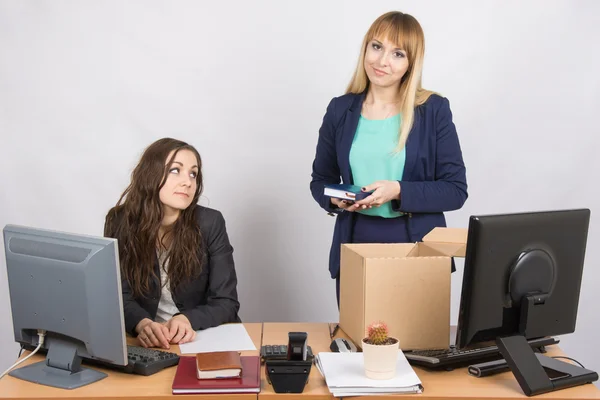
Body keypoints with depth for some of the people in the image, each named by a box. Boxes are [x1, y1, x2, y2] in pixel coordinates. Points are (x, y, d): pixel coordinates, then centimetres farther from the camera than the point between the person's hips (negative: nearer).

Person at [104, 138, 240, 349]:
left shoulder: (210, 222, -6)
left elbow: (226, 301, -7)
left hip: (203, 337, -1)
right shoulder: (121, 222, -4)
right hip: (144, 340, 1)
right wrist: (143, 324, -28)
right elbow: (120, 296, -7)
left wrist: (187, 320, -25)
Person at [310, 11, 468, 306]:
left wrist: (398, 191, -19)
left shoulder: (434, 110, -3)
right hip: (355, 249, 2)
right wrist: (335, 198, -10)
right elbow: (320, 180, 12)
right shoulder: (340, 110, 4)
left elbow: (456, 190, -5)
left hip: (419, 251, -2)